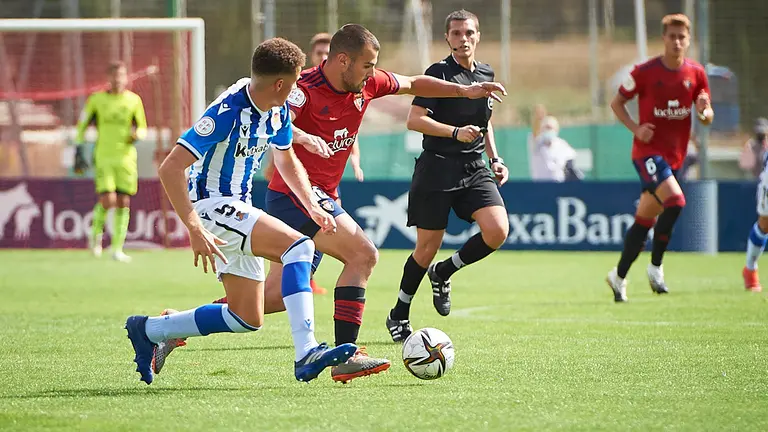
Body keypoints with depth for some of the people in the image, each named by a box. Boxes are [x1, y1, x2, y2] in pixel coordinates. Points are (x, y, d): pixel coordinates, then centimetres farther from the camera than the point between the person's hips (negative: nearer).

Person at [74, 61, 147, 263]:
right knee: (108, 200, -15)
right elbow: (82, 125, 10)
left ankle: (117, 248, 6)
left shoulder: (134, 100, 6)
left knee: (123, 203, -1)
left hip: (126, 157, 2)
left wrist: (136, 134, -11)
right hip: (103, 157, -2)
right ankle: (96, 232, 13)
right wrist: (79, 153, 4)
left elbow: (143, 129, 12)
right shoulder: (97, 99, 3)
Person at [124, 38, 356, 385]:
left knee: (247, 319, 9)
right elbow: (170, 169, -26)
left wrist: (313, 208, 7)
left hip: (238, 209, 9)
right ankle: (305, 354, -34)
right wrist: (195, 229, -32)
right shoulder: (228, 112, -24)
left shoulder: (277, 112, 2)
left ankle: (149, 330, 22)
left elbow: (287, 162, 21)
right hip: (212, 206, -9)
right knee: (299, 246, -26)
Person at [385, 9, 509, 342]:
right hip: (437, 168, -5)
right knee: (428, 247, -2)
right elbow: (415, 119, -14)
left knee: (498, 231, -16)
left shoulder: (486, 75, 13)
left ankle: (443, 273, 11)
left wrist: (495, 159, 15)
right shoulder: (439, 72, -7)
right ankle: (399, 315, 19)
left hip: (474, 168, 5)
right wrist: (456, 132, -23)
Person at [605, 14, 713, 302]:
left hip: (674, 155, 5)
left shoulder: (696, 74, 2)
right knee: (675, 201, -25)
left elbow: (708, 117, 6)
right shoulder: (645, 72, -8)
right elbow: (617, 102, 2)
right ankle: (655, 267, -12)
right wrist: (636, 128, -13)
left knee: (644, 219, 9)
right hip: (648, 150, -5)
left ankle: (619, 276, 21)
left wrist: (704, 112, -18)